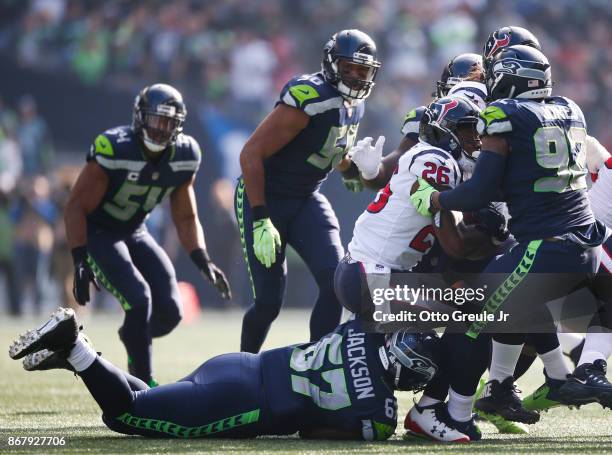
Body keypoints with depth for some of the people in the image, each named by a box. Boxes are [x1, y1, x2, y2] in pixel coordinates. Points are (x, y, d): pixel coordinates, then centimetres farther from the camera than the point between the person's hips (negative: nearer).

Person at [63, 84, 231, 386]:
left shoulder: (184, 156, -8)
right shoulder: (113, 150, -27)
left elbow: (186, 218, 4)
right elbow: (77, 207, -22)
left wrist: (202, 261, -11)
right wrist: (80, 261, -29)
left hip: (134, 233, 6)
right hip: (97, 233, -6)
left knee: (169, 310, -5)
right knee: (139, 299, -24)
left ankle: (133, 339, 29)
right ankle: (144, 383, -12)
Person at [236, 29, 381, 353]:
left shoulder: (354, 104, 2)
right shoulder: (308, 99, -24)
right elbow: (251, 154, -24)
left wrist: (355, 169, -3)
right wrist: (260, 221, -27)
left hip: (307, 200, 7)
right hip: (264, 199, -7)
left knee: (335, 282, -14)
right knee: (269, 302, -6)